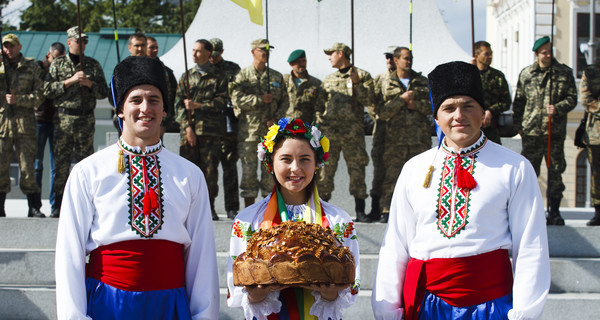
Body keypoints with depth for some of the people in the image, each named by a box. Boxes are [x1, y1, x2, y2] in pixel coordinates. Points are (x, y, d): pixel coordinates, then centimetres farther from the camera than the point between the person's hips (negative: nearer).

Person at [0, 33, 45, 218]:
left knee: (27, 165, -2)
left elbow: (39, 96, 2)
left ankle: (34, 208, 3)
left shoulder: (32, 67, 8)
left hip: (25, 122, -1)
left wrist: (18, 99, -11)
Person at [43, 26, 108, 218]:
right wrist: (70, 81, -12)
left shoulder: (93, 65, 11)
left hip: (86, 119, 1)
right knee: (61, 162, 0)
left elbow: (103, 92, 10)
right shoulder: (58, 64, 8)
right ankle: (58, 206, 5)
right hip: (63, 118, -1)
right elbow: (48, 90, -2)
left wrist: (90, 84, -9)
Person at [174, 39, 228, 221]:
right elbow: (179, 103, 7)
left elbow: (222, 102, -2)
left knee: (210, 169, -2)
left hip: (211, 130, -2)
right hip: (189, 129, 2)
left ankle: (209, 207, 6)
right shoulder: (186, 77, 14)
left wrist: (198, 105, -11)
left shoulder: (218, 77, 8)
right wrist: (187, 126, -6)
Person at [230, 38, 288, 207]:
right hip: (248, 129, -3)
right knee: (248, 170, -1)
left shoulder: (277, 77, 14)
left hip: (271, 130, 3)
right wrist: (260, 99, -13)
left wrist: (275, 118, -3)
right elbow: (237, 99, -9)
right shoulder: (242, 76, 3)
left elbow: (284, 101, 13)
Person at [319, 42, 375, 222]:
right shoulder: (328, 79, 18)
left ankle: (360, 212, 1)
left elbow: (370, 101, -6)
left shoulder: (362, 76, 5)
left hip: (352, 131, -3)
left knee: (357, 169, -3)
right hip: (328, 131, 3)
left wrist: (356, 84, -15)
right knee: (325, 169, 0)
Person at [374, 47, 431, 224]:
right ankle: (386, 210, 1)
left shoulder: (422, 82, 14)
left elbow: (432, 106, 10)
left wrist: (416, 104, -7)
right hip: (395, 138, -2)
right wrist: (402, 99, -12)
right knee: (391, 174, -5)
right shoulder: (386, 83, 6)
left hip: (420, 137, 2)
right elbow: (382, 112, -3)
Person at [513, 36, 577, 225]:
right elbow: (518, 101, 13)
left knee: (556, 170, 2)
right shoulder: (526, 74, 7)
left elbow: (572, 99, 5)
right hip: (531, 131, 0)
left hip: (555, 131, 0)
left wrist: (557, 108, -13)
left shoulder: (565, 73, 5)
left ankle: (554, 211, 10)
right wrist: (518, 125, 7)